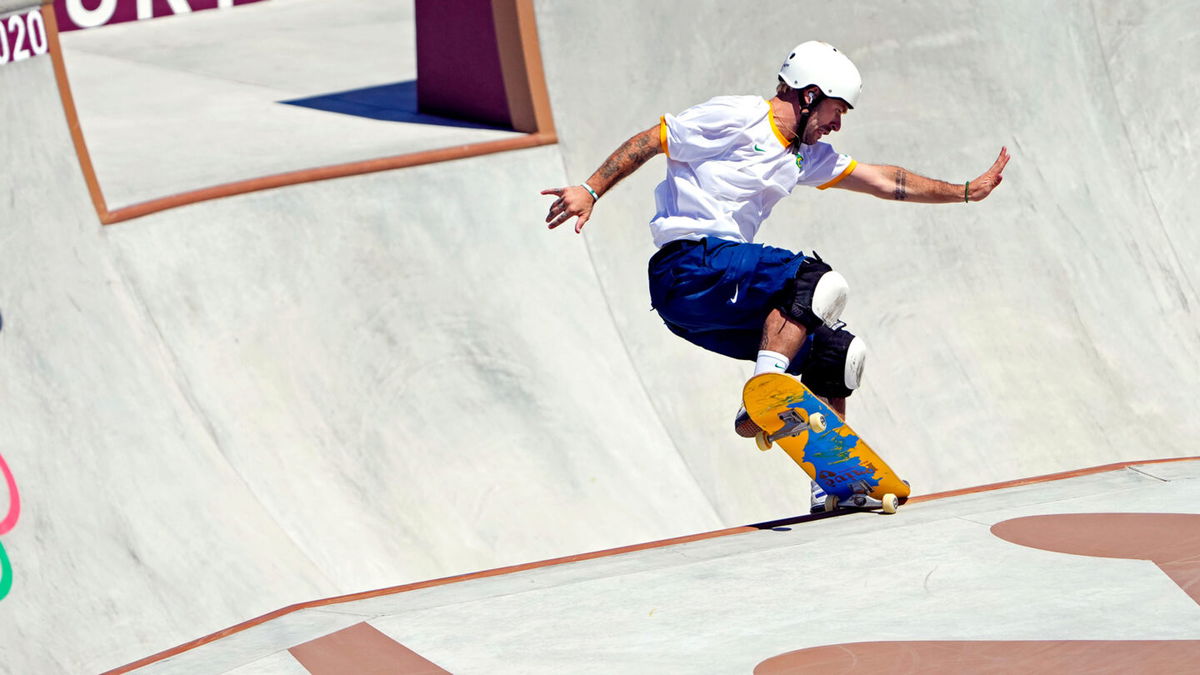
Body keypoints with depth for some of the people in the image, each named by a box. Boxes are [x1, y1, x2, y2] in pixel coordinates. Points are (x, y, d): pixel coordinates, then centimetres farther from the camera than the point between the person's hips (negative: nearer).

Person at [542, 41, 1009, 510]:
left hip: (720, 300, 9)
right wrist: (591, 190, -14)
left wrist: (966, 192, 28)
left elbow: (883, 182, 28)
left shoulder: (806, 156, 21)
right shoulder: (735, 119, -4)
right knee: (817, 281, -25)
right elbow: (649, 141, -4)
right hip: (688, 265, -9)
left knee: (838, 351, 10)